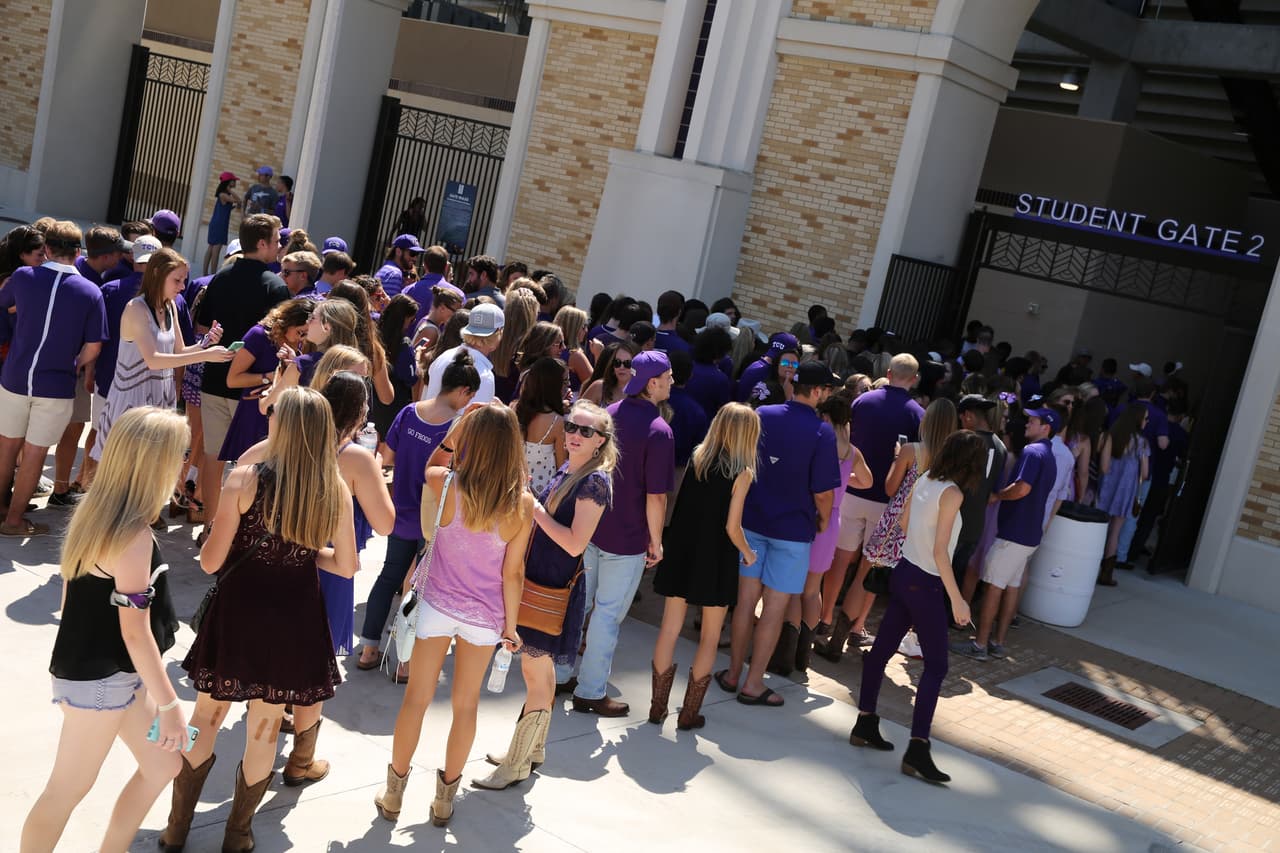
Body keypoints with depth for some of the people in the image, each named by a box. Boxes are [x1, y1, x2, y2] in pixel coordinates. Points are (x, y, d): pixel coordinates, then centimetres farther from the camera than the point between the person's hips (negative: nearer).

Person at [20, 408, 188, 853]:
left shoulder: (95, 511, 1)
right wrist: (170, 704, -16)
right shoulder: (134, 537, -26)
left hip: (113, 673, 9)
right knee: (67, 791, 7)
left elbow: (73, 593, 9)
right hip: (101, 679, -9)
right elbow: (135, 632, -24)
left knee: (162, 766, 18)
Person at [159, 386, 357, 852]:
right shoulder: (336, 490, -7)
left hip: (238, 614, -2)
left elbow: (210, 561, -11)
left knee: (204, 719, 17)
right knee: (264, 730, 17)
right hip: (293, 621, 2)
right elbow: (346, 566, 1)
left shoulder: (246, 478, -14)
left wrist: (219, 527, 8)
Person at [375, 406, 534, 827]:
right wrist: (510, 626, 2)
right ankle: (445, 799, 30)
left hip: (437, 604, 0)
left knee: (416, 698, 14)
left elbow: (428, 465, 10)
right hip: (484, 616, 0)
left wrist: (459, 425, 2)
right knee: (466, 704, 16)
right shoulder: (522, 504, -15)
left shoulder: (445, 485, -16)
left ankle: (393, 795, 27)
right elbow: (512, 573, -10)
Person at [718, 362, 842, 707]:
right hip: (793, 529, -4)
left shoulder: (762, 415, -1)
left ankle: (733, 673, 21)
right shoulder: (822, 432, -14)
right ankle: (753, 683, 11)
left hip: (751, 520, 4)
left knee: (746, 600, 12)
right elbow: (823, 492, -14)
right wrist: (823, 521, 5)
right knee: (775, 607, 5)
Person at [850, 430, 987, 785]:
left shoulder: (924, 481, 4)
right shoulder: (952, 493, -18)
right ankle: (917, 749, -6)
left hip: (903, 573, 8)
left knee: (882, 649, 14)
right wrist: (956, 599, -19)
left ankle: (865, 725, 25)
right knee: (935, 666, -3)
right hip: (925, 584, -8)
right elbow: (940, 551, -22)